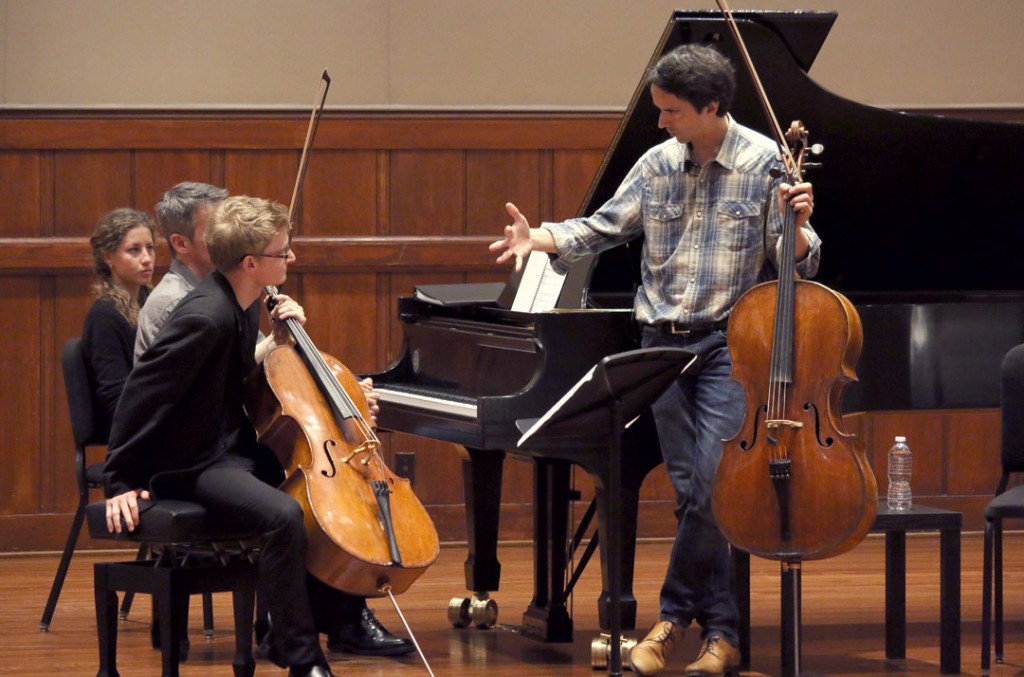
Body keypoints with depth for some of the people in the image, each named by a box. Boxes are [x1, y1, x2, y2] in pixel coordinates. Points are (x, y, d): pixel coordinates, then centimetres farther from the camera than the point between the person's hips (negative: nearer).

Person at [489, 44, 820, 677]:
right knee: (692, 492, 4)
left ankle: (675, 614, -1)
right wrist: (542, 238, -6)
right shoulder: (658, 164, 6)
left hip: (729, 342, -4)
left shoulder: (764, 162, -5)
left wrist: (796, 226, -24)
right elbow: (604, 227, 10)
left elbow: (793, 259, -3)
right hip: (664, 341, 4)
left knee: (712, 485, -15)